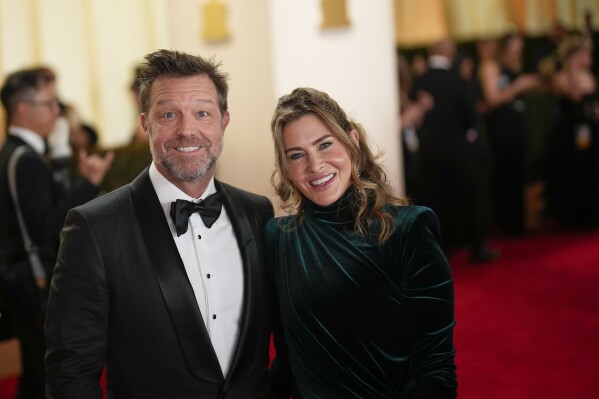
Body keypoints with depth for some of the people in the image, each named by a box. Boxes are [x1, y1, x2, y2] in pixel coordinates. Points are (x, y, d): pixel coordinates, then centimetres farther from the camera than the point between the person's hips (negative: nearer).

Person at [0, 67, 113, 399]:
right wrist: (87, 184, -19)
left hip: (27, 284, 10)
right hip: (37, 287, -10)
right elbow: (46, 228, -22)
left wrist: (83, 182, 4)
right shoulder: (27, 160, -18)